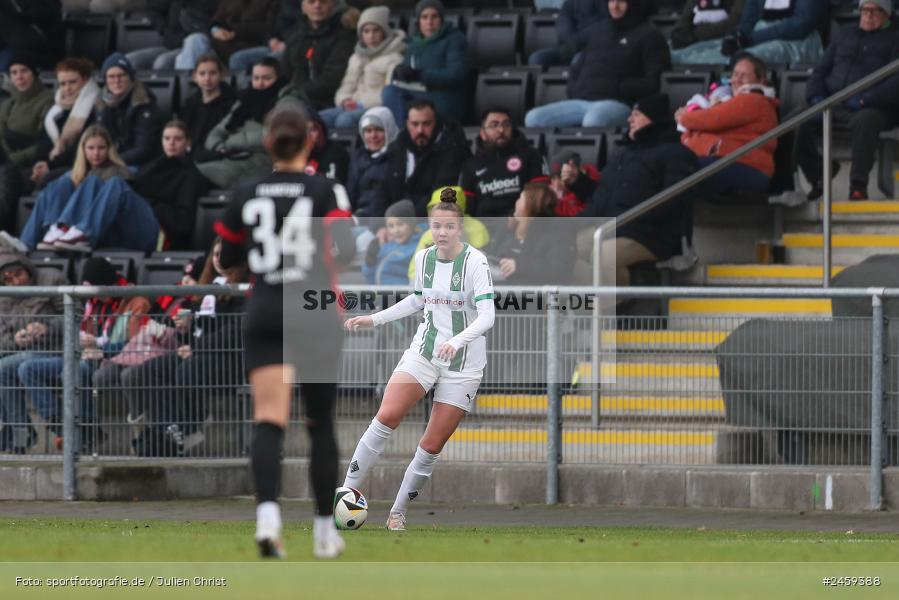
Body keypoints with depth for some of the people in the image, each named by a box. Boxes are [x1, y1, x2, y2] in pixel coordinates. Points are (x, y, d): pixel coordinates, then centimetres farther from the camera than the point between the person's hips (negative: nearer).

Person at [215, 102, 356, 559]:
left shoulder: (246, 196, 4)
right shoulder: (325, 191, -4)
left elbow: (227, 259, 13)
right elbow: (344, 249, -17)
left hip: (263, 313, 1)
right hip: (316, 313, -1)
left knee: (268, 421, -10)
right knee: (321, 424, 13)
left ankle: (267, 512, -34)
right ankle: (325, 530, 19)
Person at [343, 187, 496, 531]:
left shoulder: (475, 262, -14)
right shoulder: (423, 258, 3)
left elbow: (487, 315, -23)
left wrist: (457, 341, -40)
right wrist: (375, 319, 16)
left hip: (464, 362, -3)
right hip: (424, 351, 3)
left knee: (432, 446, -2)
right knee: (387, 416, -19)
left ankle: (398, 513, 13)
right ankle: (349, 492, -13)